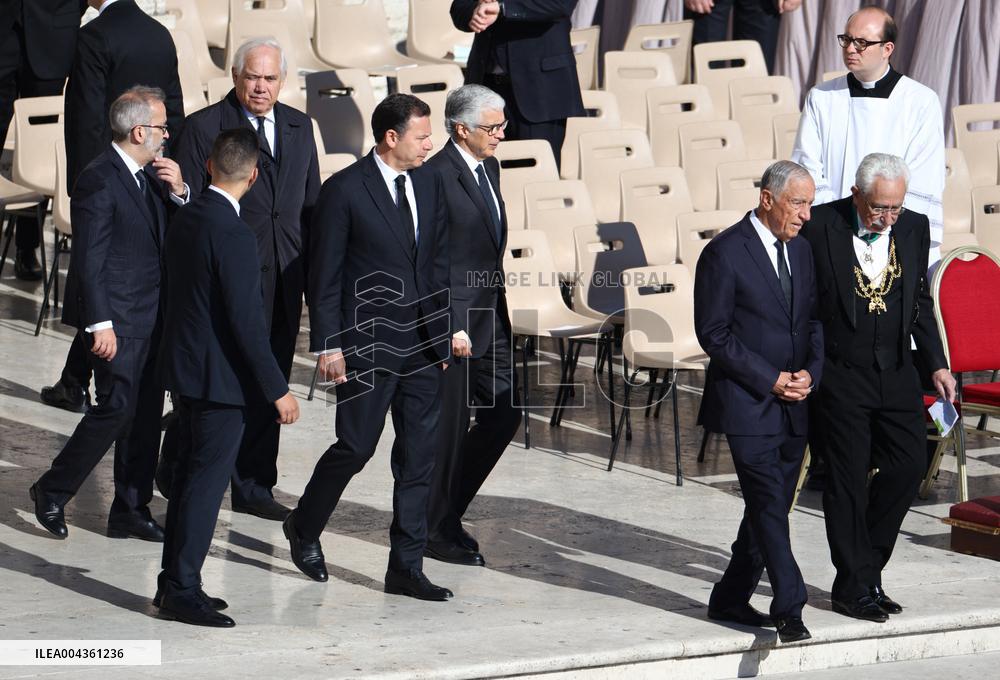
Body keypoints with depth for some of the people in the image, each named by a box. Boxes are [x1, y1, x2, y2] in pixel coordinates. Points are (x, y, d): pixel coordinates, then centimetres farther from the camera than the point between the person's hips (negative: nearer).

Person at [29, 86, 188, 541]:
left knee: (146, 414, 9)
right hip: (116, 319, -9)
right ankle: (52, 492, 6)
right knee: (117, 408, -10)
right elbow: (89, 260, -17)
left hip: (151, 316, 9)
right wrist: (100, 324, -20)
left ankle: (131, 511, 17)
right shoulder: (99, 181, -16)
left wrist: (179, 192, -3)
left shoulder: (150, 174, 10)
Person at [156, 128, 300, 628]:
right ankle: (183, 592, 1)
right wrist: (277, 389, -17)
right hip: (219, 376, -9)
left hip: (184, 366, 9)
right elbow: (246, 320, -22)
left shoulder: (184, 218, 5)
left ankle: (174, 583, 23)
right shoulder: (232, 234, -21)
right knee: (207, 481, -3)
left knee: (190, 476, 16)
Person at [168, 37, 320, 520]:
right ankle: (177, 471, 15)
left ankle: (253, 486, 18)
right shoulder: (205, 127, -4)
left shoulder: (299, 127, 12)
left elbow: (310, 204, 16)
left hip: (284, 278, 5)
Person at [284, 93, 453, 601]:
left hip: (422, 345, 6)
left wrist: (446, 330, 9)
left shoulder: (429, 183, 8)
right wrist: (328, 345, -11)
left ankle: (406, 565, 9)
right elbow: (324, 273, -8)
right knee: (356, 447, 0)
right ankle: (304, 527, 26)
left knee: (419, 454, 4)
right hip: (367, 345, -6)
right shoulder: (345, 190, -10)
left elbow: (438, 263, 13)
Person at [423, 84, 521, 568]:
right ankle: (436, 533, 14)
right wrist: (450, 326, -21)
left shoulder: (488, 167, 11)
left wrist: (497, 308, 19)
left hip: (490, 318, 9)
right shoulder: (437, 177, -17)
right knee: (449, 428, 1)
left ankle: (447, 512, 23)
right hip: (453, 322, -9)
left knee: (504, 412, 10)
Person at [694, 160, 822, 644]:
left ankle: (730, 600, 20)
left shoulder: (802, 251, 11)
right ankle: (788, 609, -13)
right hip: (746, 404, -7)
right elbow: (713, 333, -12)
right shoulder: (724, 253, -11)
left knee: (770, 508, 9)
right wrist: (772, 380, -14)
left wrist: (810, 372, -2)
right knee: (769, 506, -12)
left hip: (793, 405, 7)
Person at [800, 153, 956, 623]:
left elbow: (920, 302, 12)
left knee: (908, 465, 1)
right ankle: (854, 588, 8)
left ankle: (866, 563, 19)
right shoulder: (819, 227, -11)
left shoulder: (914, 229, 3)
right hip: (841, 375, -4)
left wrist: (936, 364, 6)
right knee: (848, 478, 0)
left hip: (896, 373, 5)